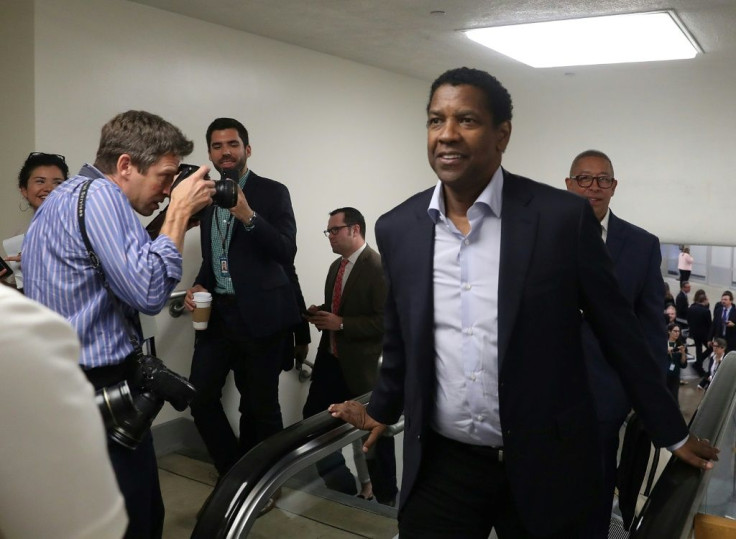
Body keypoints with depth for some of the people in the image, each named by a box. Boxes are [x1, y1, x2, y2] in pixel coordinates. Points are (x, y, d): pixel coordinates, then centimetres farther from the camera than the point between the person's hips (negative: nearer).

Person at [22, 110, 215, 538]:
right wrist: (179, 214, -15)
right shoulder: (100, 194, -16)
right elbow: (149, 292, -25)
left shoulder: (67, 195, 16)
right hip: (102, 392, -11)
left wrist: (173, 221, 11)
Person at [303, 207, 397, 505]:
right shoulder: (336, 266, 9)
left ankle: (385, 497, 28)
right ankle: (343, 484, 29)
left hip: (363, 365, -8)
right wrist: (320, 313, 1)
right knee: (314, 415, 11)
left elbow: (386, 322, -23)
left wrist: (341, 324, -23)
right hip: (331, 359, 8)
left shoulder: (379, 268, -18)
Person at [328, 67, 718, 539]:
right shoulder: (398, 229, -2)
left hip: (543, 465, -1)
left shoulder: (564, 217, -12)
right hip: (439, 464, 2)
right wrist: (383, 410, 22)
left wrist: (673, 433, 4)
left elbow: (619, 332, -3)